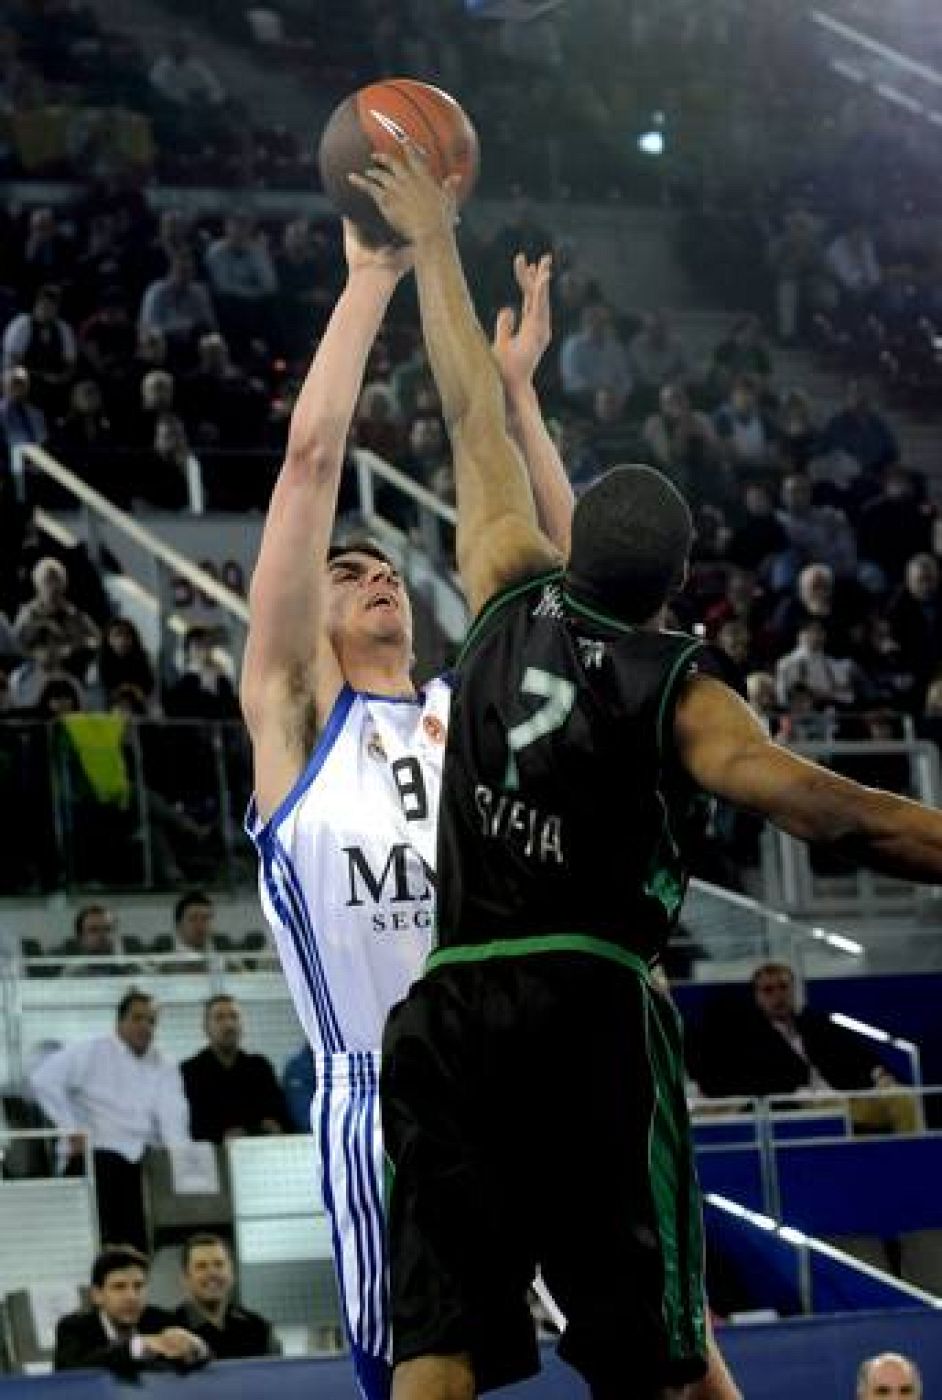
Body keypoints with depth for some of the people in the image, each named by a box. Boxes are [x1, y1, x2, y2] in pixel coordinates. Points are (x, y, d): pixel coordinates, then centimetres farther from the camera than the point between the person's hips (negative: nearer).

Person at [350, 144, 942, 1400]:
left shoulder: (512, 601, 10)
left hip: (442, 1011, 4)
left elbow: (474, 415, 21)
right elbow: (814, 804, -18)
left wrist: (432, 238, 31)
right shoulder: (678, 693, -1)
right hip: (590, 1012, -4)